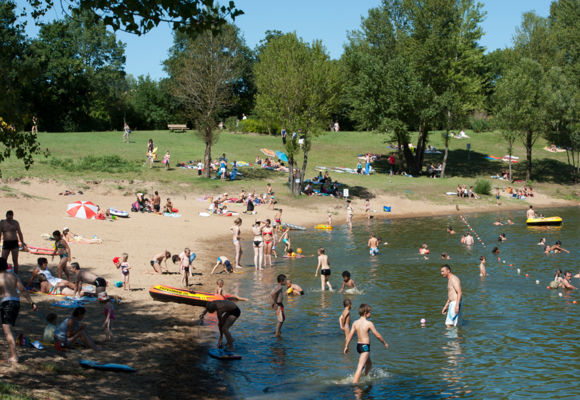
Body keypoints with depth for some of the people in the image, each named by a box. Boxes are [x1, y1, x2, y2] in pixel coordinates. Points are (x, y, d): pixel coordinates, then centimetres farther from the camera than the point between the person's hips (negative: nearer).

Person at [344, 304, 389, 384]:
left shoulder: (355, 323, 3)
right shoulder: (369, 323, -13)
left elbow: (350, 335, 2)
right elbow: (377, 335, -7)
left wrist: (346, 346, 10)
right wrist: (385, 343, 7)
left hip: (358, 345, 8)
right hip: (365, 346, -7)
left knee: (369, 363, 27)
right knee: (360, 367, -11)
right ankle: (354, 383, -18)